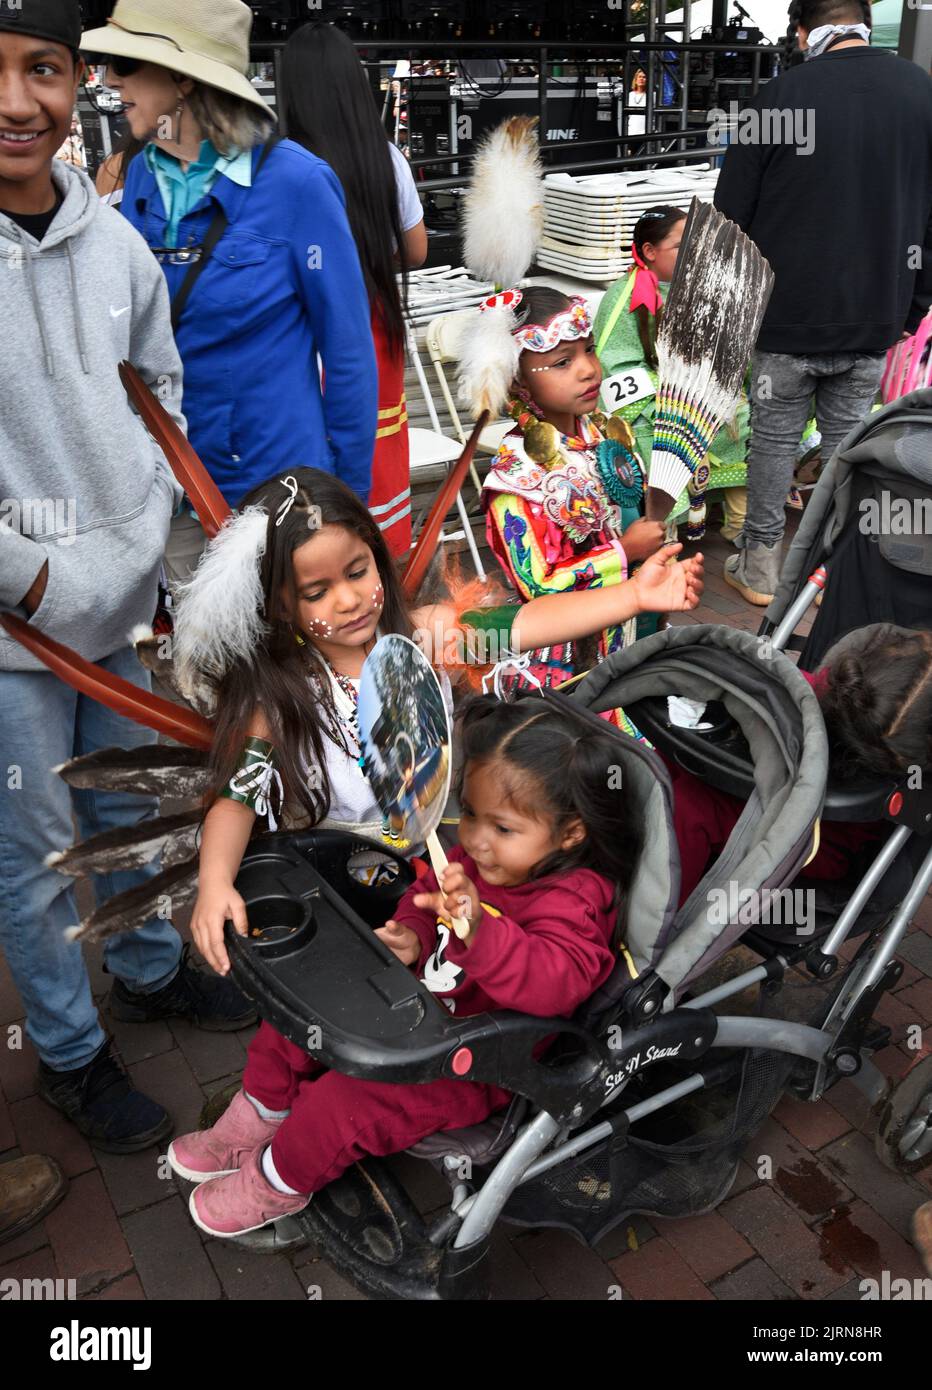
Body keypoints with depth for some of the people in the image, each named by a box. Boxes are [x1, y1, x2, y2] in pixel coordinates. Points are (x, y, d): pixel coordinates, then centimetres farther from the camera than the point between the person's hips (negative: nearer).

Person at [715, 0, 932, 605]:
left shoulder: (780, 96, -8)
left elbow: (730, 215, -4)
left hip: (787, 314, -3)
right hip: (876, 319, 3)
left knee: (775, 438, 8)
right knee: (848, 438, 14)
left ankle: (760, 567, 18)